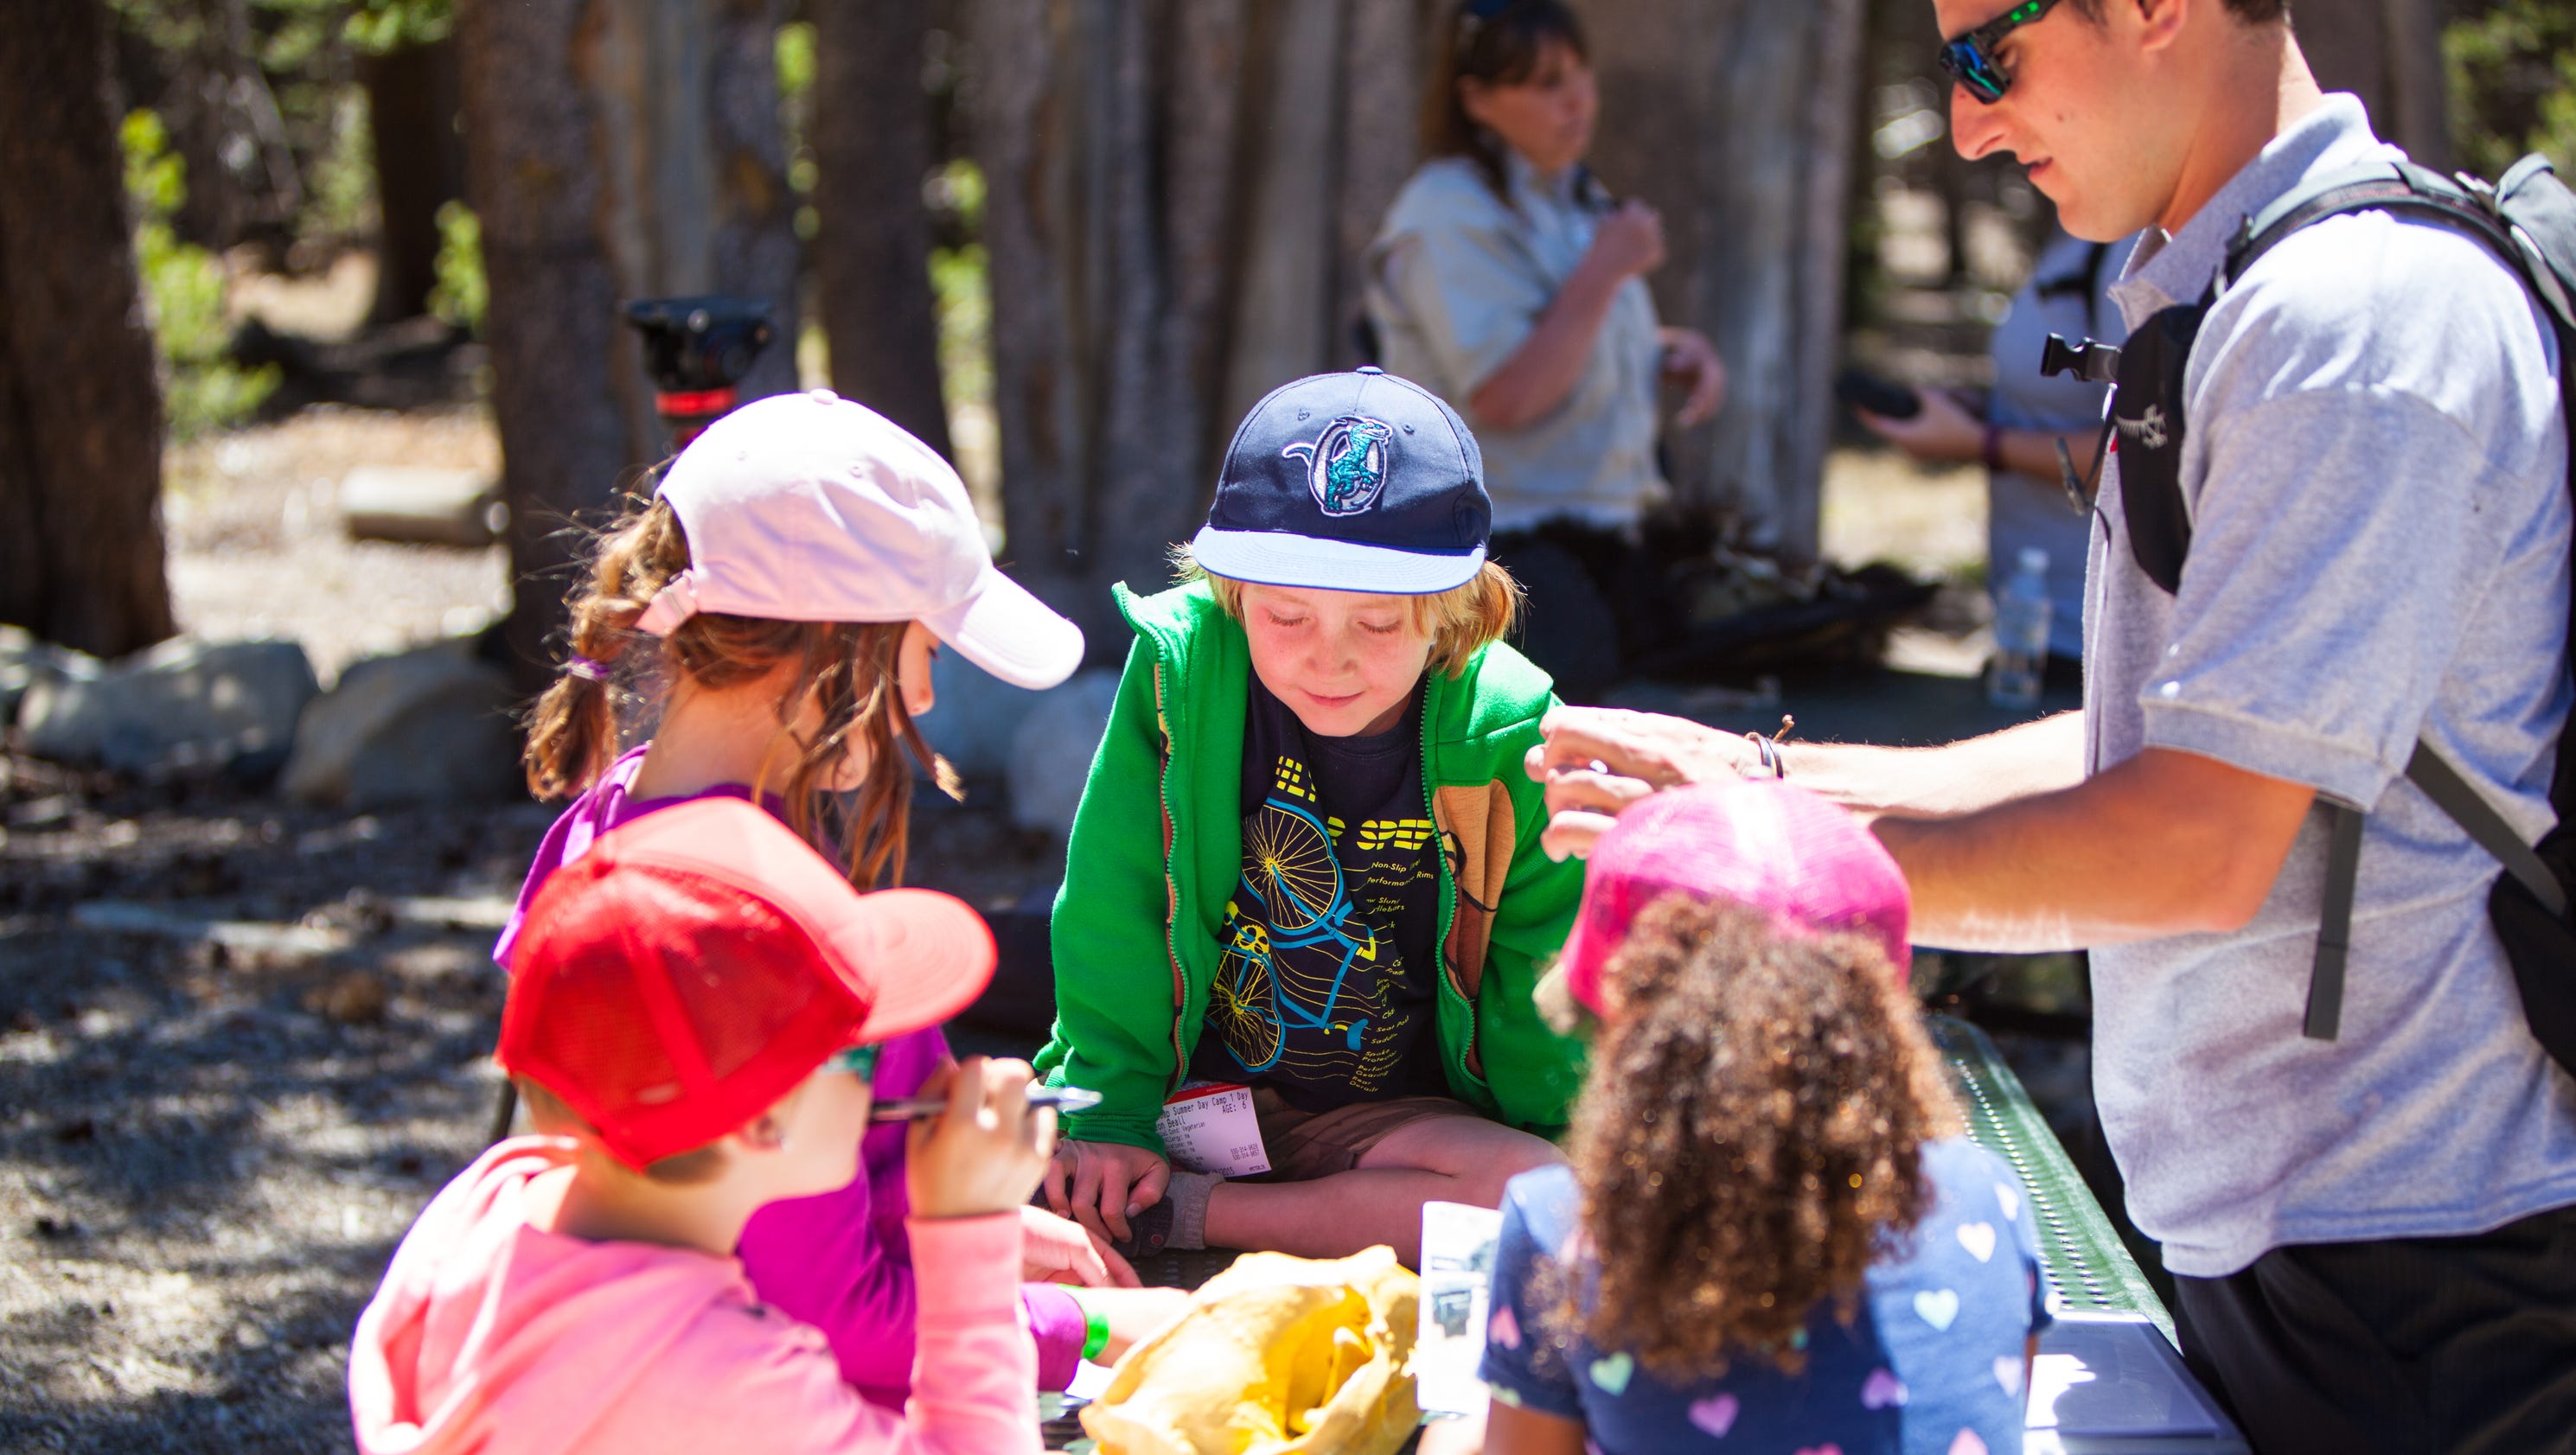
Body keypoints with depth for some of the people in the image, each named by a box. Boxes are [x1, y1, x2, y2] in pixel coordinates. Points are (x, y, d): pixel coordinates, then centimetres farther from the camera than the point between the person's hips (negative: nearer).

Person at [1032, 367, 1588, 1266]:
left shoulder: (1509, 735, -13)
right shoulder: (1181, 666, -14)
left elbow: (1542, 974, -2)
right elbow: (1110, 919, -6)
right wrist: (1109, 1117, -10)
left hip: (1393, 1117, 2)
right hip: (1194, 1084, -2)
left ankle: (1185, 1214, -20)